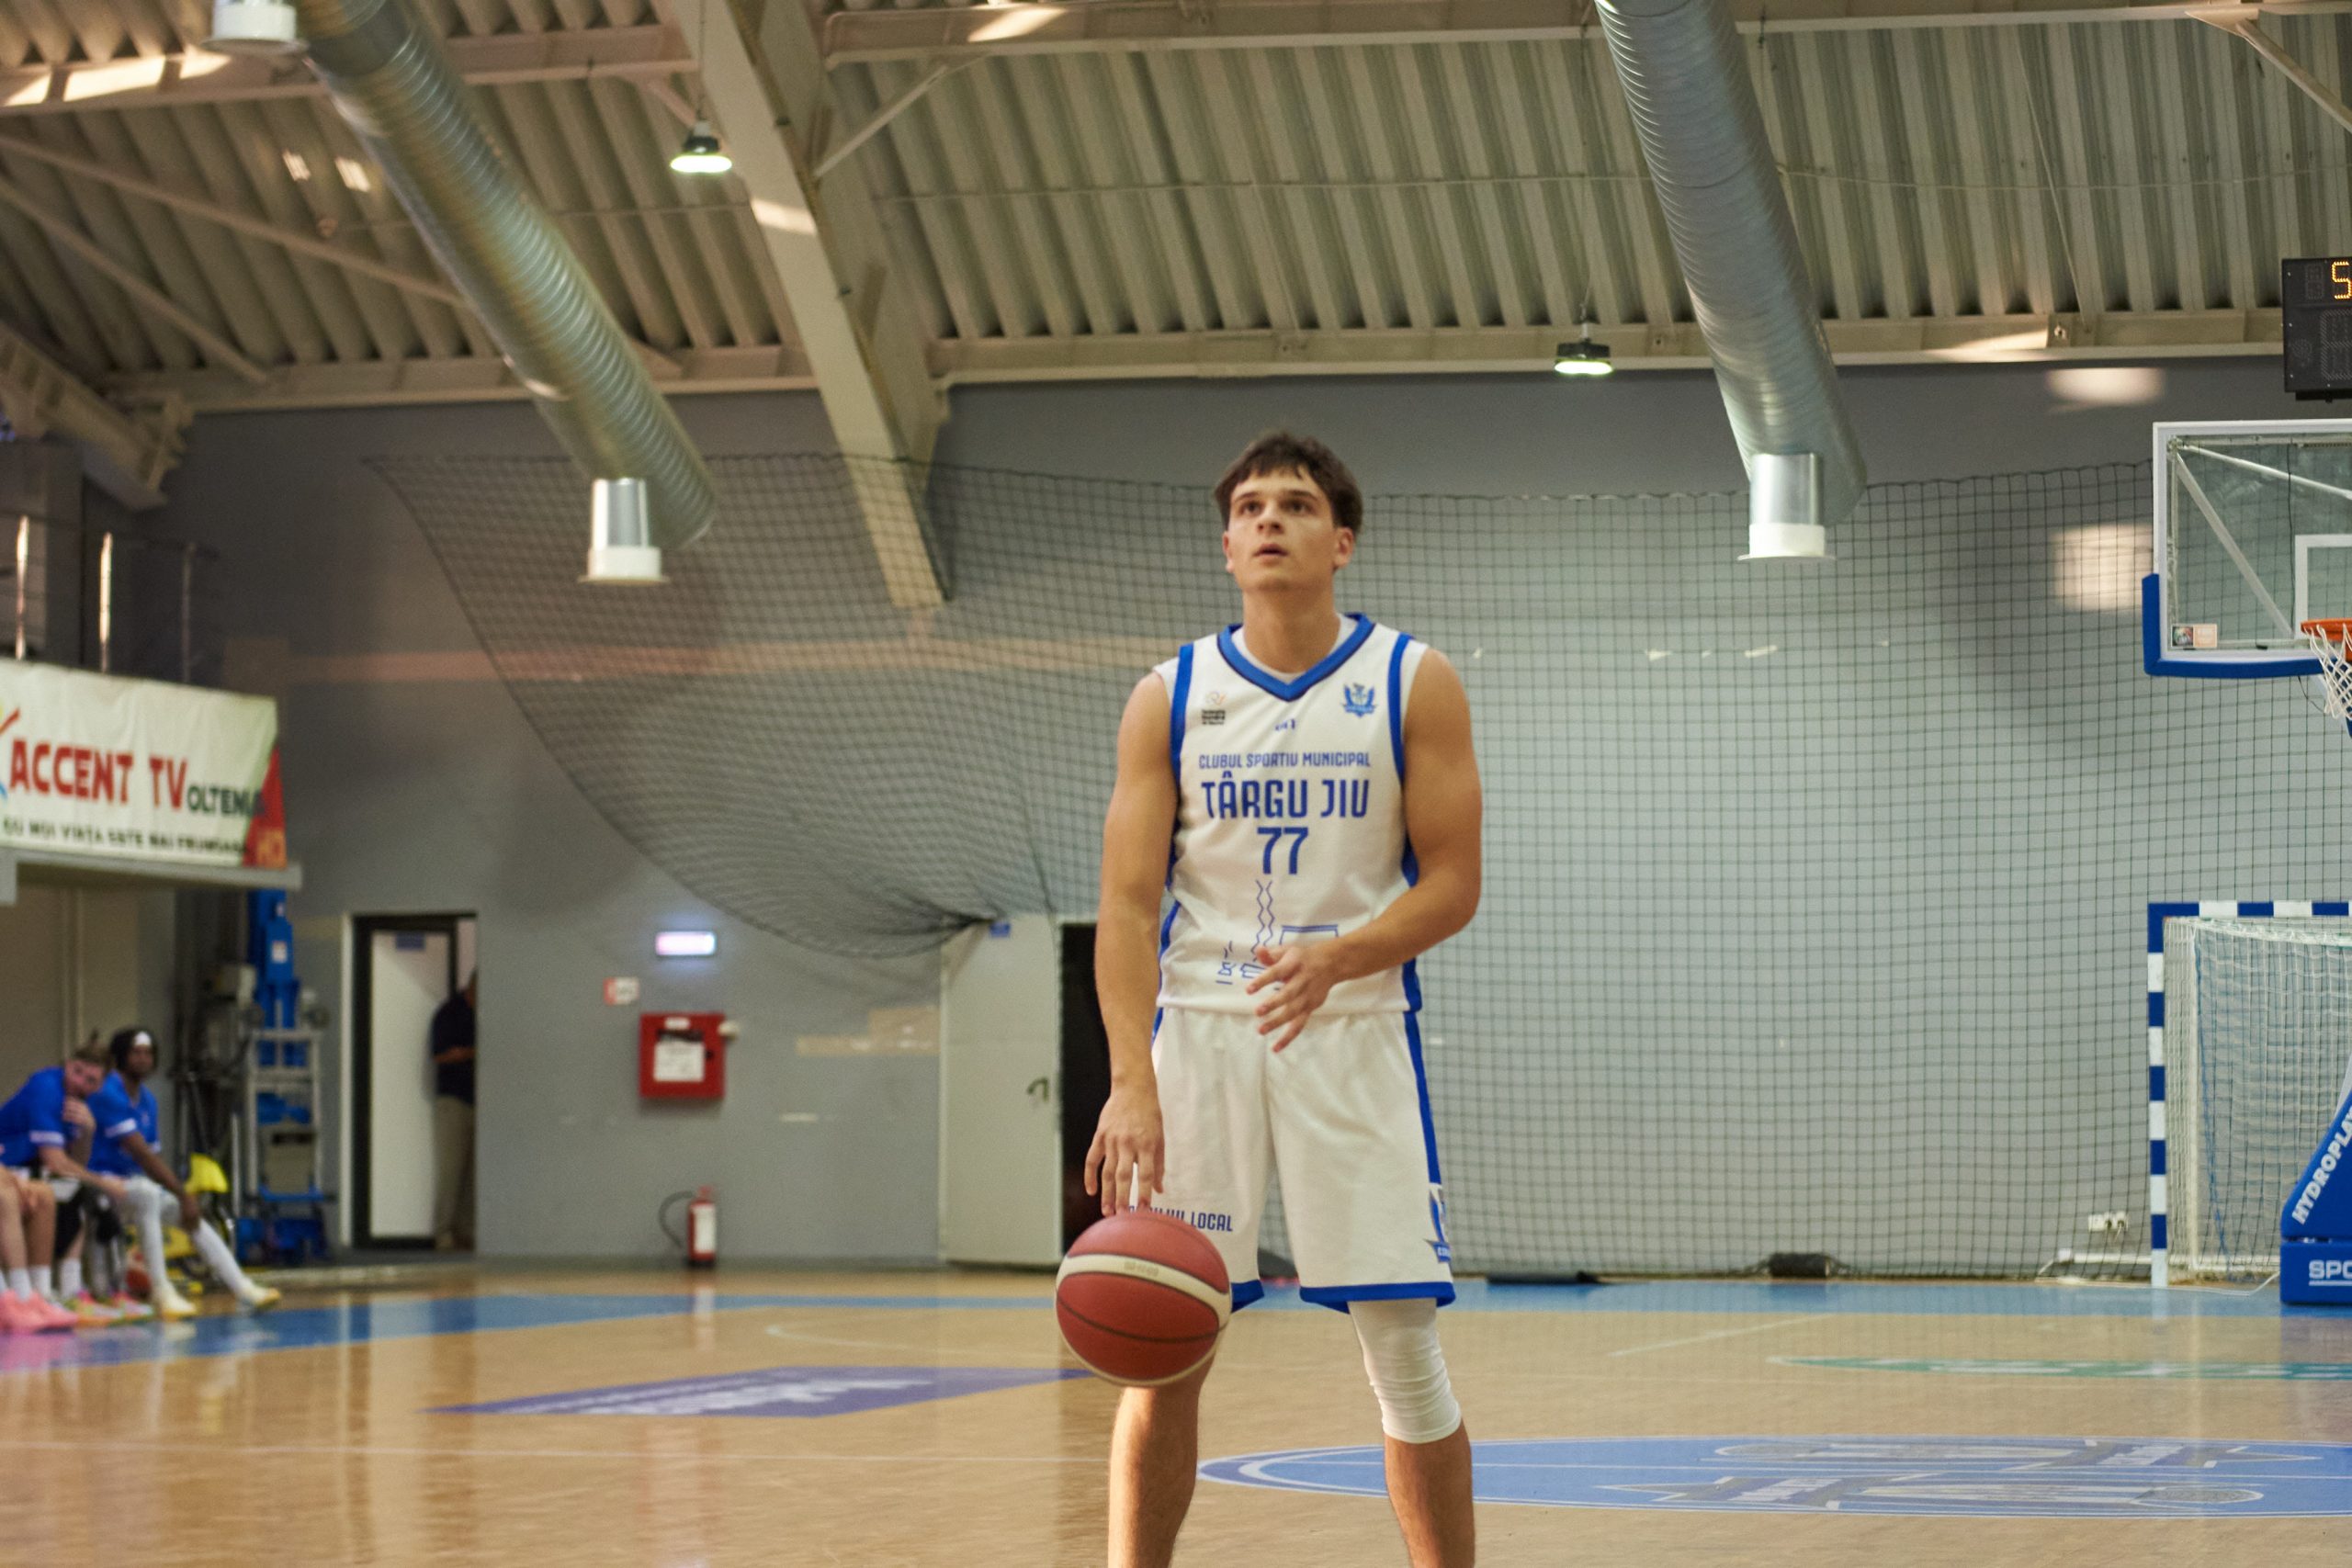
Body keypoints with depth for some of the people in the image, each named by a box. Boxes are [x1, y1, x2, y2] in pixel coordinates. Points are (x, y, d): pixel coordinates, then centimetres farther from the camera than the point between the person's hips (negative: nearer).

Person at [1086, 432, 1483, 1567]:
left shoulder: (1415, 685, 2)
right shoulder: (1169, 700, 4)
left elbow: (1451, 884, -1)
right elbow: (1128, 905, -2)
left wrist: (1338, 959, -21)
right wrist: (1132, 1081, -16)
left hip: (1353, 1028, -1)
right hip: (1196, 1028, 1)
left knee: (1403, 1347, -3)